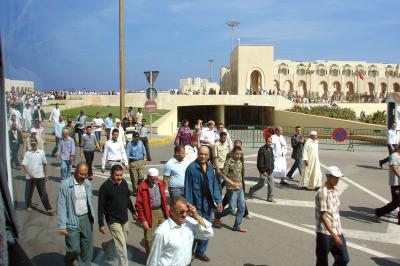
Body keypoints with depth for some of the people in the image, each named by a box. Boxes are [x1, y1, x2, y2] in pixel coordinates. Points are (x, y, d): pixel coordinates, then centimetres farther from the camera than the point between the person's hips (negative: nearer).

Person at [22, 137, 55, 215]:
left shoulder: (41, 152, 3)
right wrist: (30, 174, -19)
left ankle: (48, 209, 2)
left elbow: (45, 164, 12)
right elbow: (24, 165, -8)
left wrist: (46, 174, 13)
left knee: (44, 193, 0)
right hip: (30, 177, 0)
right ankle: (29, 206, 35)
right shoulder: (27, 153, -3)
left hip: (40, 176, 1)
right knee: (29, 192, 12)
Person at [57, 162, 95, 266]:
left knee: (87, 248, 10)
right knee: (74, 249, 0)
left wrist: (92, 217, 13)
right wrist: (62, 226, -14)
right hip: (72, 221, -4)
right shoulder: (66, 185, -13)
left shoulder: (88, 184, 3)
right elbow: (61, 206, -12)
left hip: (86, 219, 5)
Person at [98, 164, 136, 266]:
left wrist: (133, 211, 20)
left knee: (124, 242, 19)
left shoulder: (124, 182, -2)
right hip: (113, 220, -6)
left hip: (124, 218, 6)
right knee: (121, 245, -6)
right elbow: (101, 207, -13)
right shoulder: (105, 186, -18)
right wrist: (101, 224, -12)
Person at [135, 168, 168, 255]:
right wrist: (143, 220, -12)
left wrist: (166, 213, 9)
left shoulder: (160, 184, 2)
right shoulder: (142, 187, -16)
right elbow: (138, 205, -12)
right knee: (149, 238, 5)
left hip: (160, 211, 6)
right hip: (150, 213, -5)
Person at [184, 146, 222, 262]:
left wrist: (218, 200, -2)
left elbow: (214, 185, 5)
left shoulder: (210, 167, 1)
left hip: (207, 204, 5)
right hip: (196, 204, -5)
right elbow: (188, 188, -13)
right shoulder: (191, 168, -15)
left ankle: (201, 252, 33)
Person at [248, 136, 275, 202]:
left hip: (270, 171, 7)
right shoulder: (262, 150, -17)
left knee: (271, 184, 7)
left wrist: (272, 168, 15)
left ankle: (270, 198, 17)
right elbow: (260, 162, -17)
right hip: (264, 171, -7)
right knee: (262, 183, 5)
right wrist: (263, 171, -16)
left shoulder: (271, 149, 7)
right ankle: (252, 190, 29)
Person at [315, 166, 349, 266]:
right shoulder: (322, 193, -18)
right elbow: (323, 217, -20)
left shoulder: (335, 191, 7)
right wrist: (334, 235, -22)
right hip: (325, 233, -7)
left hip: (338, 232, 7)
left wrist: (338, 232, 17)